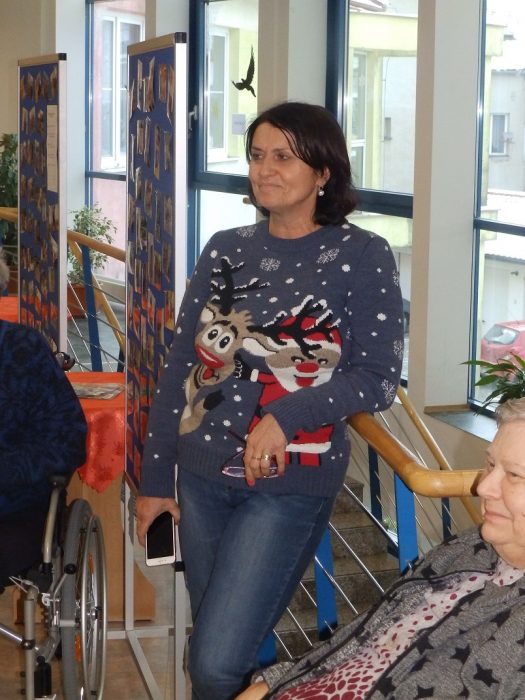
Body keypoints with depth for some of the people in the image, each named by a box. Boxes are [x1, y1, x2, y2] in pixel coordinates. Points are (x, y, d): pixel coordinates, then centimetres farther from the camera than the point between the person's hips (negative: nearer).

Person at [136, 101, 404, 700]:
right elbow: (180, 367, 9)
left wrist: (288, 415, -22)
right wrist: (155, 476, 9)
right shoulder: (226, 250, 6)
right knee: (214, 645, 15)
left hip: (289, 486, -4)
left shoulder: (362, 256, -6)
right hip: (201, 475, 5)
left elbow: (378, 379, -8)